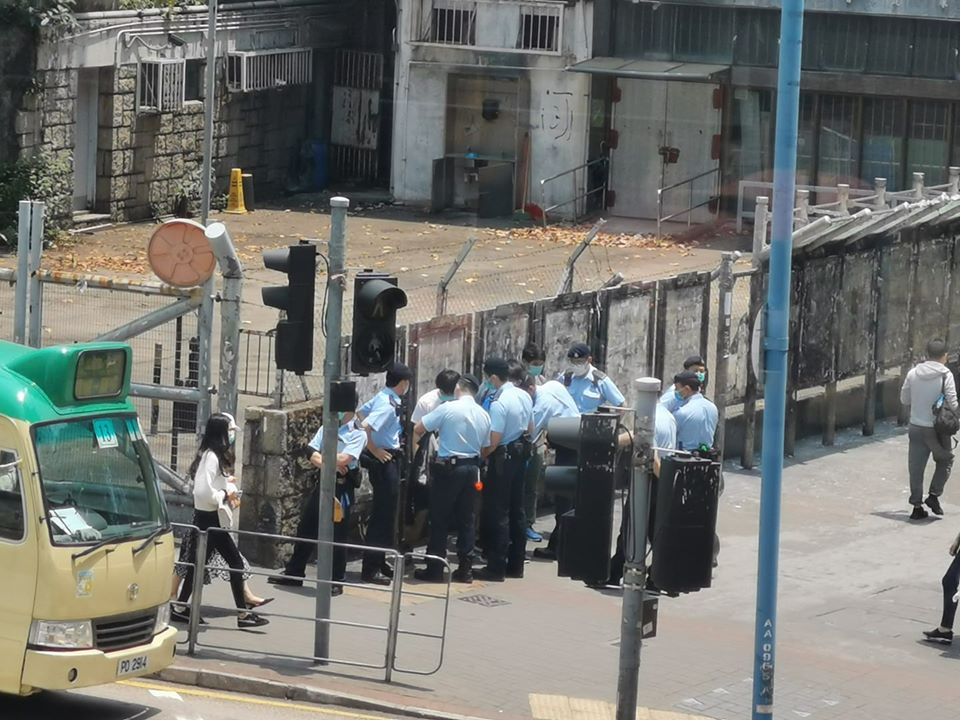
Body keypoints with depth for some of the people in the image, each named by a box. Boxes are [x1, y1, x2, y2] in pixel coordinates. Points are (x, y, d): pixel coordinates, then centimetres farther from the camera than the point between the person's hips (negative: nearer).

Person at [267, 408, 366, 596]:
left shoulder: (358, 435, -6)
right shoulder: (326, 429, 11)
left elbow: (344, 459, -18)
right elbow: (313, 455, 2)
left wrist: (321, 457, -5)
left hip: (341, 488, -6)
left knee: (337, 535, -1)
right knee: (306, 528, 12)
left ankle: (336, 581, 10)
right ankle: (293, 573, 23)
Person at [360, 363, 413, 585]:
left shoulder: (382, 398, 8)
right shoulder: (388, 405, -21)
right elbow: (364, 427, -32)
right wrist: (374, 450, -18)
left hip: (388, 460, 10)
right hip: (385, 460, -10)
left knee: (385, 514, 18)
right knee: (382, 516, -7)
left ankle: (379, 564, 26)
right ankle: (371, 569, -5)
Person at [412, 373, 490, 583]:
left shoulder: (448, 409, -12)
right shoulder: (484, 415, 4)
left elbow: (418, 430, -9)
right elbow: (485, 448, 10)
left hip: (448, 468, -5)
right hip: (471, 468, 5)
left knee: (439, 520, 3)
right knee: (466, 520, 11)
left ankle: (434, 569, 5)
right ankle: (465, 569, 11)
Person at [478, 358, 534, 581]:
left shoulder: (499, 404, -22)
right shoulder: (524, 396, 4)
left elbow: (494, 441, -23)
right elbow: (530, 428, 15)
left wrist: (480, 455, -9)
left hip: (503, 456, -8)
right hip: (520, 453, 8)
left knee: (497, 513, -2)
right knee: (516, 511, 15)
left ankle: (496, 568, -1)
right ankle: (516, 564, 21)